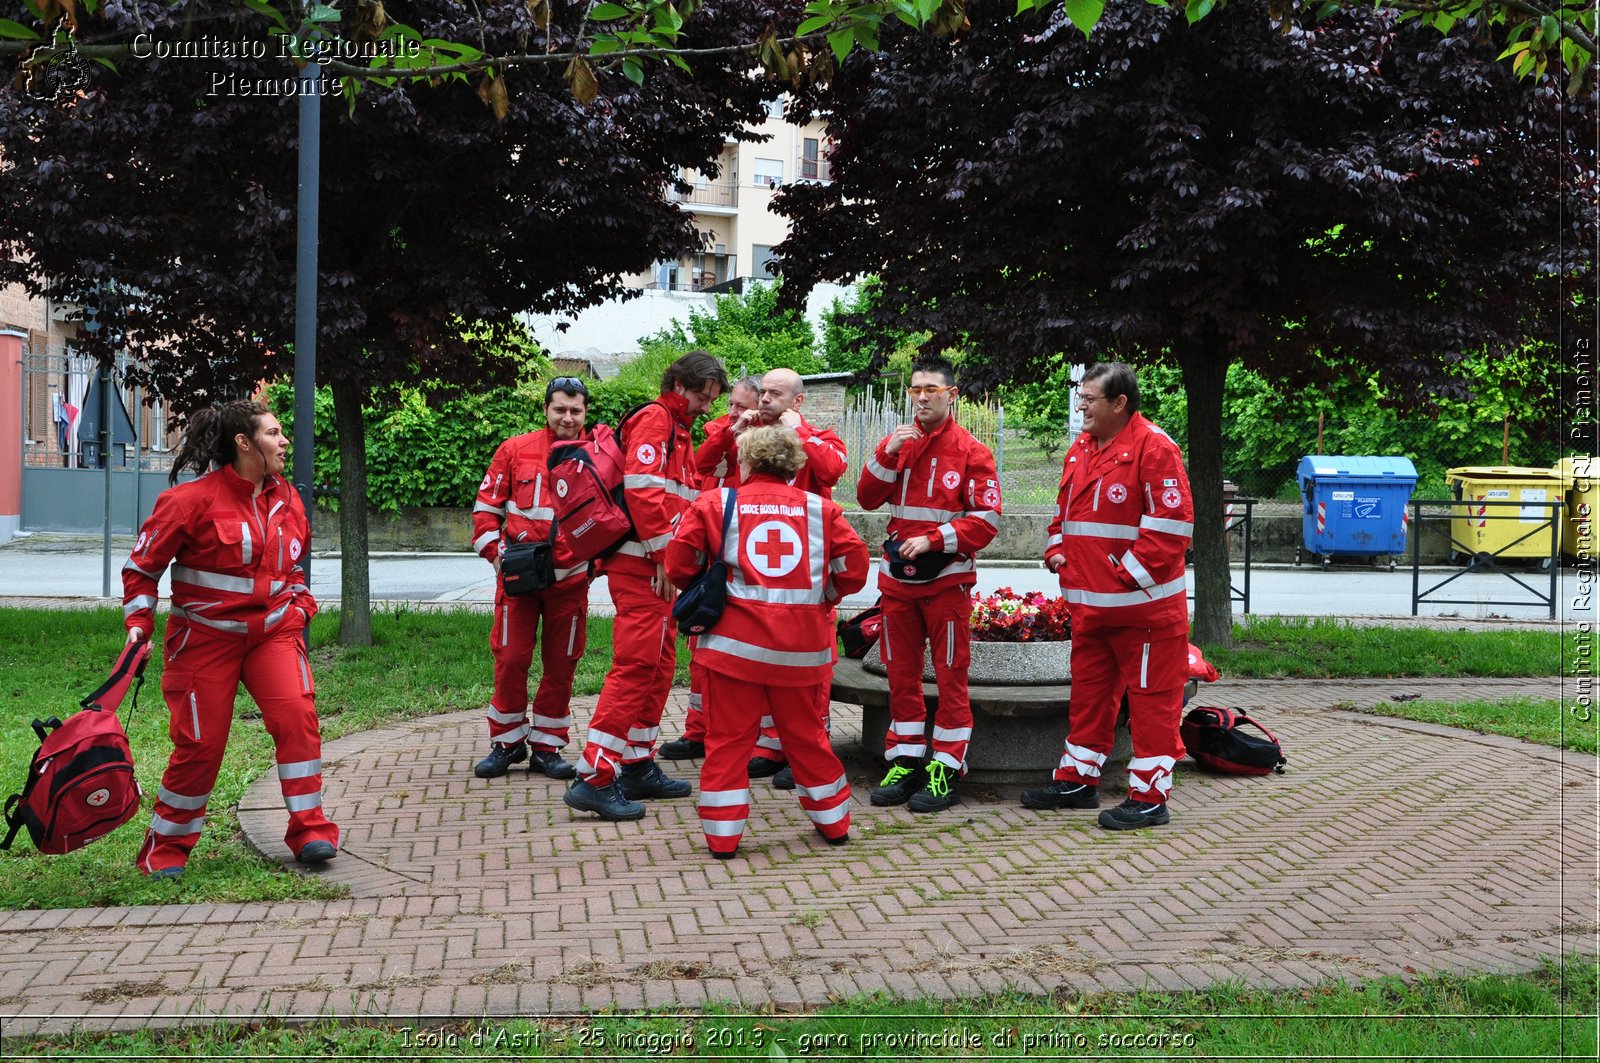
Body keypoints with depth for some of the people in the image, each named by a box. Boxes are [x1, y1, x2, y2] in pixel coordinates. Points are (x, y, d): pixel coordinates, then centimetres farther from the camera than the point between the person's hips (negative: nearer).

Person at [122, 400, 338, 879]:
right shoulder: (193, 498, -12)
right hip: (206, 636, -4)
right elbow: (143, 565, -4)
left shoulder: (286, 499, 7)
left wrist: (299, 601, 10)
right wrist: (138, 623, -12)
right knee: (201, 742, -1)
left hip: (273, 631, 4)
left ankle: (309, 830, -9)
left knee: (296, 714, -18)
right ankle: (165, 848, 19)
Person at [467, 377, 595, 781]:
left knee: (561, 664, 6)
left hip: (570, 580, 1)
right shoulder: (515, 451, 0)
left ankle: (546, 747, 18)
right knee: (510, 659, 1)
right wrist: (494, 553, -7)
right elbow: (486, 507, 3)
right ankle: (507, 743, 16)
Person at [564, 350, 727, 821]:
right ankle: (595, 777, -15)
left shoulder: (679, 430, 23)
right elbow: (641, 489, -20)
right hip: (640, 564, -10)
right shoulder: (653, 419, -8)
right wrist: (664, 555, -19)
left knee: (659, 666, 13)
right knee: (636, 665, -14)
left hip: (660, 568, 10)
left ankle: (638, 767, 21)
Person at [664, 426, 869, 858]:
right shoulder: (820, 509, 5)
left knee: (728, 737, 7)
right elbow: (854, 566, 3)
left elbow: (679, 565, -3)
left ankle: (722, 836, 7)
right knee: (805, 734, 17)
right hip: (801, 644, 2)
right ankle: (833, 822, 29)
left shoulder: (715, 503, 0)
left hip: (735, 641, -2)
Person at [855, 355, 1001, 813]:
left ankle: (946, 769, 6)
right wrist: (888, 455, -13)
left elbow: (986, 518, -9)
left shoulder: (971, 451, -4)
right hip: (897, 578, 4)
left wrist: (933, 540, -17)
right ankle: (905, 762, 18)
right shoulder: (896, 443, 9)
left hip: (947, 579, -4)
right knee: (901, 673, 10)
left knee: (951, 676, 0)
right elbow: (868, 499, 1)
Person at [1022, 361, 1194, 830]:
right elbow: (1065, 510, 25)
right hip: (1088, 605, 9)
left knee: (1151, 699, -1)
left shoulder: (1154, 448, -13)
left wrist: (1128, 575, -18)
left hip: (1144, 605, -9)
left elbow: (1172, 524, -18)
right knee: (1088, 691, 17)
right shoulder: (1081, 449, 13)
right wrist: (1057, 549, 7)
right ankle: (1077, 780, 28)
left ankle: (1149, 797, 5)